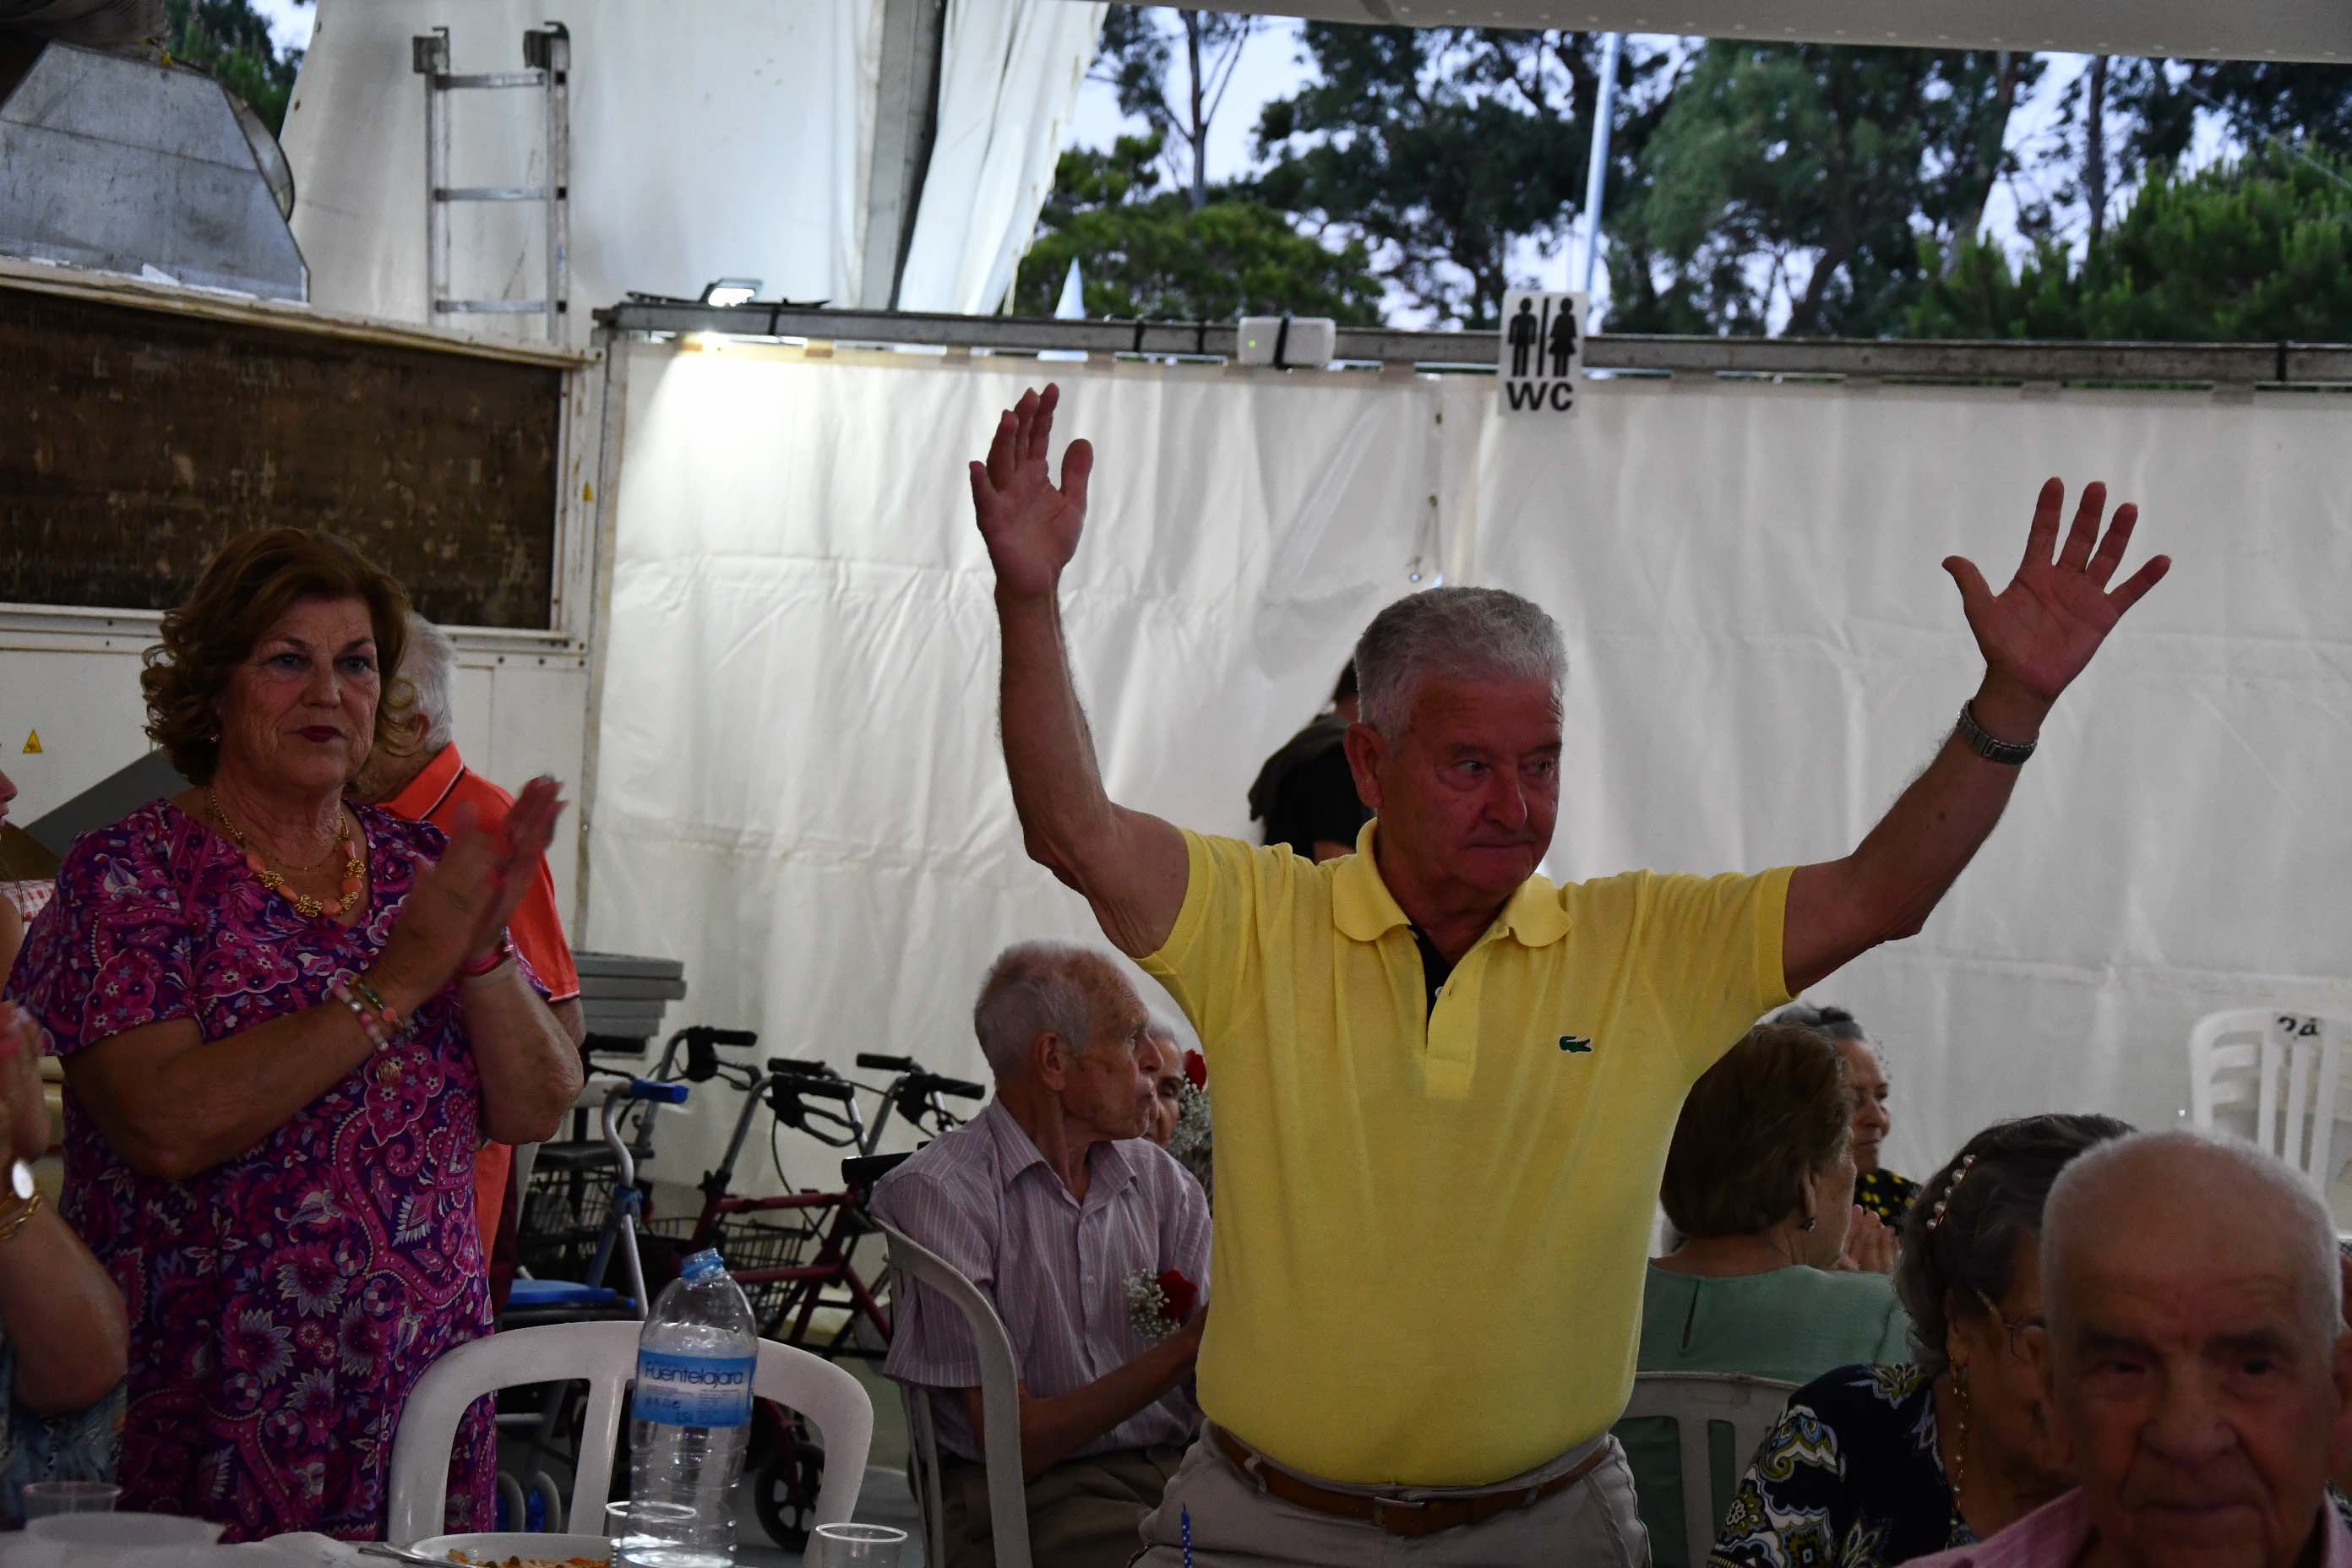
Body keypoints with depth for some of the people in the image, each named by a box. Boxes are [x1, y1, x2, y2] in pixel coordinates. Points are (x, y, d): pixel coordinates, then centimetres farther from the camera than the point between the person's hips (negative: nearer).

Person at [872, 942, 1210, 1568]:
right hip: (1024, 1497, -5)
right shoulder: (944, 1193, -5)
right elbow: (1014, 1445, -10)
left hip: (1172, 1471, 5)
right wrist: (1184, 1349, -17)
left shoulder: (1161, 1182, 14)